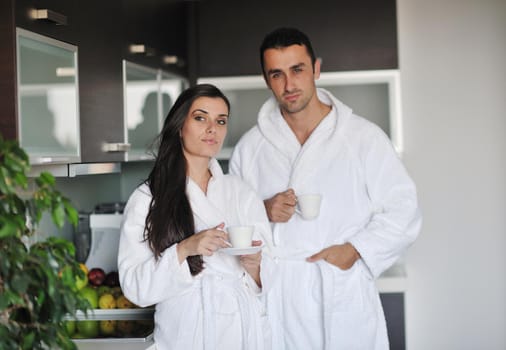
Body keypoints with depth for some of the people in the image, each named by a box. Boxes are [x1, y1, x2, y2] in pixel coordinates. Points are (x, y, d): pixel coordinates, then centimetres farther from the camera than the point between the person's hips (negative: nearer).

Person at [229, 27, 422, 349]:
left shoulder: (364, 136, 2)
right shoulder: (251, 146, 9)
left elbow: (403, 210, 1)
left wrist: (354, 249, -11)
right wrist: (263, 212, -6)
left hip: (344, 300, -1)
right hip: (276, 300, 2)